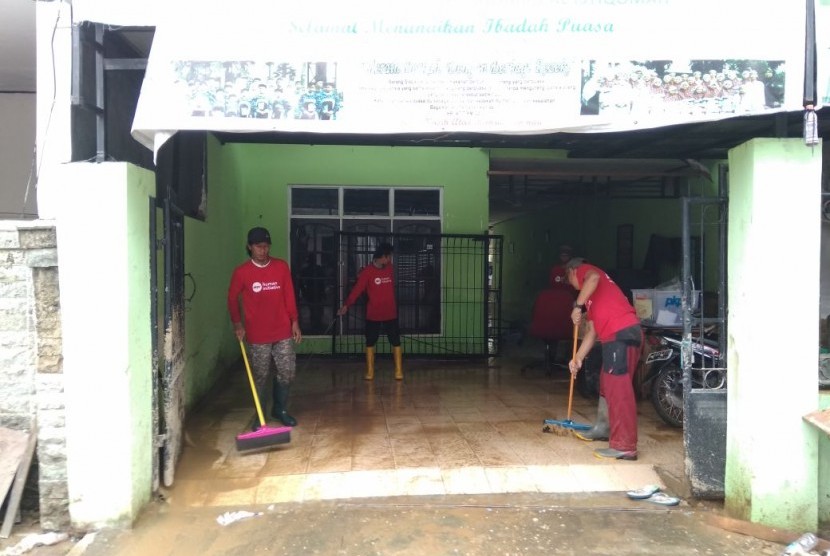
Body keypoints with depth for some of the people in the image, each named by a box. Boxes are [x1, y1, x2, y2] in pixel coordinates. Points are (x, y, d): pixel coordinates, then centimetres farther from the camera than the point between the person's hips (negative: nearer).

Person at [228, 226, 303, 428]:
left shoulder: (282, 267, 1)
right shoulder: (241, 272, -6)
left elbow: (289, 296, 5)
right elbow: (232, 299, 5)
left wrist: (294, 322, 3)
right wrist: (237, 323, -2)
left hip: (283, 332, 2)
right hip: (257, 335, -2)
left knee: (287, 373, 6)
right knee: (260, 376, 6)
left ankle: (280, 409, 27)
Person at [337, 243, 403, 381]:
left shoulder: (389, 268, 3)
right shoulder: (367, 271, -11)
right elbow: (357, 289, -17)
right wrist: (346, 305, -23)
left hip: (390, 314, 3)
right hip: (373, 315, -3)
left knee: (396, 342, 4)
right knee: (370, 343, 6)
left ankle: (399, 371, 12)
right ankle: (370, 372, 16)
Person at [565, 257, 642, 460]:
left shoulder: (584, 270, 9)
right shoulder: (591, 299, 32)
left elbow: (593, 278, -19)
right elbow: (591, 331, 28)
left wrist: (577, 305, -12)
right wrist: (578, 358, 23)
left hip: (620, 334, -10)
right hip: (618, 336, 10)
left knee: (618, 389, -10)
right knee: (607, 385, 22)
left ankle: (625, 446, -9)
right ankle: (606, 429, 36)